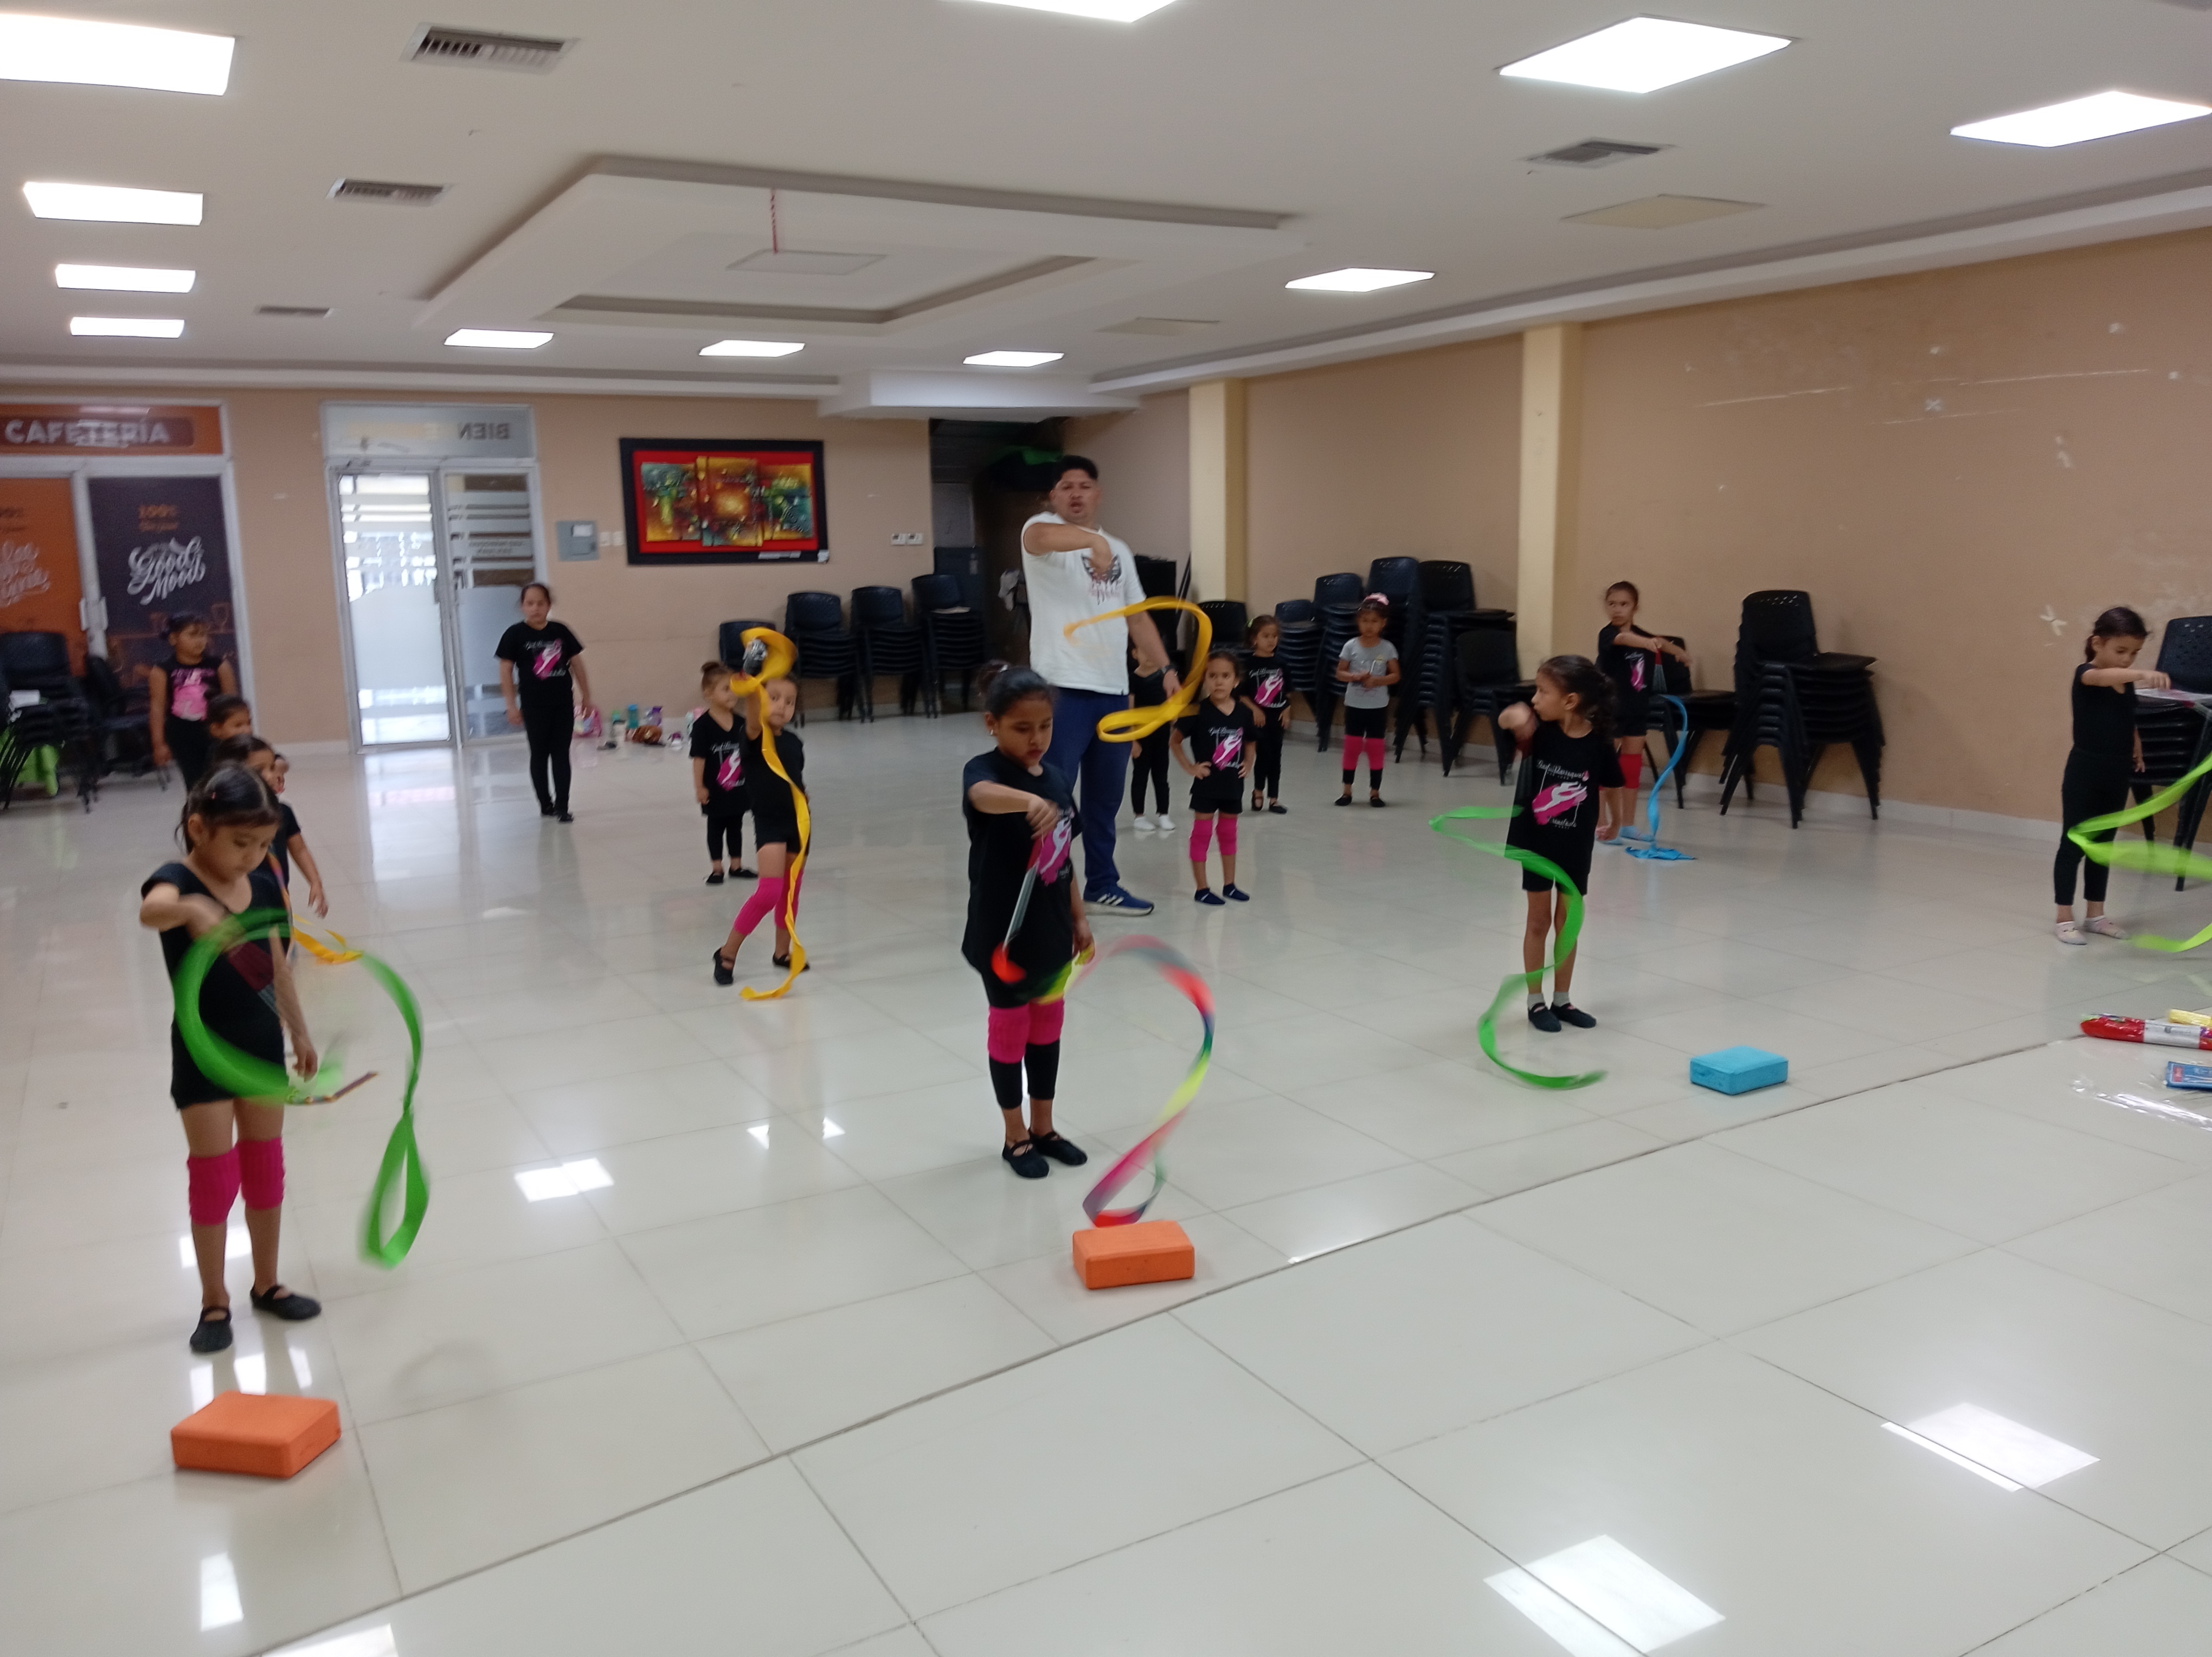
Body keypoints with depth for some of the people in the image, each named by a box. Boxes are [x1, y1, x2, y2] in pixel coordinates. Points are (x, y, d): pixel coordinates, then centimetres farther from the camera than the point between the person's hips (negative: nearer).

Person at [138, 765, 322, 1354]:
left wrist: (299, 1030, 18)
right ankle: (214, 1302, 18)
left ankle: (267, 1284, 29)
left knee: (265, 1167, 14)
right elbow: (151, 911, -44)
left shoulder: (263, 885, -1)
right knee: (213, 1175, 3)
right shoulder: (177, 882, -18)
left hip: (262, 1042, 5)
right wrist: (191, 910, -67)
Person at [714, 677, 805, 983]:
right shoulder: (756, 737, -13)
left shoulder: (794, 742, 5)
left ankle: (782, 952, 34)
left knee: (791, 893, 16)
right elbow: (753, 718, -38)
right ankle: (727, 953, -4)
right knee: (769, 892, -18)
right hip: (769, 823, -6)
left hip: (797, 823, 6)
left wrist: (803, 797, 3)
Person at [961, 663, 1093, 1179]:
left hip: (1050, 929, 6)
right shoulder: (985, 770, -17)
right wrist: (1030, 802, -63)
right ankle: (1015, 1137, 24)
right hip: (1003, 932, -6)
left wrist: (1079, 917, 13)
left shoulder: (1054, 776, 4)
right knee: (1009, 1031, 9)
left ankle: (1044, 1128, 33)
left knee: (1048, 1027, 17)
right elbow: (983, 796, -44)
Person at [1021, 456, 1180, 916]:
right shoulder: (1045, 529, -2)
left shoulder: (1120, 550, 19)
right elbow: (1041, 538, -29)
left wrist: (1166, 669, 12)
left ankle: (1102, 887, 25)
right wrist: (1093, 540, -45)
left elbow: (1138, 617, 21)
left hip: (1113, 690, 7)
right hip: (1063, 689, -7)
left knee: (1105, 799, 14)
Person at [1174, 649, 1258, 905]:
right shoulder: (1199, 712, -15)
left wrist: (1248, 764, 2)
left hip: (1233, 784, 4)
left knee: (1229, 834, 16)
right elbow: (1176, 741, -8)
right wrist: (1190, 767, -12)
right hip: (1206, 784, -4)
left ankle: (1229, 885, 28)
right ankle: (1201, 889, 10)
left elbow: (1251, 742, 15)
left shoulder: (1245, 712, -3)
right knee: (1202, 834, 3)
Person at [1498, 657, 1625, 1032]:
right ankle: (1536, 1001, 18)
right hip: (1536, 839, 0)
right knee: (1539, 920, 8)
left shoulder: (1599, 745, -16)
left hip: (1576, 845, 1)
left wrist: (1613, 821, 13)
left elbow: (1611, 787, 0)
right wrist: (1514, 717, -49)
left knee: (1567, 921, 13)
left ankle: (1561, 1000, 26)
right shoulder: (1540, 732, -15)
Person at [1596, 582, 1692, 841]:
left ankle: (1628, 824, 21)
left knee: (1633, 765, 12)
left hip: (1637, 709, 7)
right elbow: (1624, 639, -37)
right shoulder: (1607, 634, -14)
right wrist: (1648, 642, -55)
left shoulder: (1642, 635, 5)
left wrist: (1680, 652, 8)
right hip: (1609, 709, -7)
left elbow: (1662, 645, 25)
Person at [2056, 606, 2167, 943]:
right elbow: (2103, 677, -37)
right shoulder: (2086, 675, -13)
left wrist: (2136, 748, 1)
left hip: (2117, 776, 6)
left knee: (2102, 845, 14)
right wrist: (2142, 674, -55)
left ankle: (2094, 915, 23)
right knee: (2072, 845, 0)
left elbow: (2129, 725, 19)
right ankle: (2065, 918, 6)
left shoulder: (2127, 686, 6)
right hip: (2084, 773, -6)